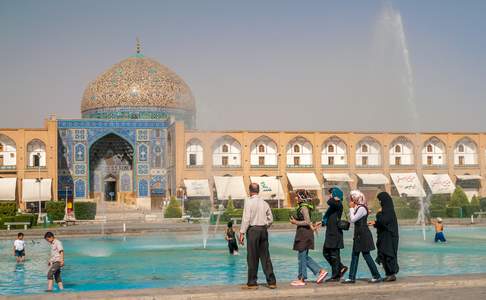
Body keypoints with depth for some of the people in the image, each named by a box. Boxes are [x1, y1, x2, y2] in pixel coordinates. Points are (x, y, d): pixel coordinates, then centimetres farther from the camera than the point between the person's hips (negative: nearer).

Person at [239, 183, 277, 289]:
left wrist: (242, 233, -11)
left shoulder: (249, 201, -7)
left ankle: (252, 283, 5)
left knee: (252, 257, 1)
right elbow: (270, 219, 12)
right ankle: (271, 282, 8)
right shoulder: (264, 203, 10)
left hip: (253, 230, -5)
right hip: (264, 230, 5)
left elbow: (246, 219, -12)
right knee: (265, 257, 9)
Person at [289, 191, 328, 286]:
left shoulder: (304, 207, -15)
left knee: (302, 256, -2)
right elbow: (309, 222, 23)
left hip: (304, 234, -10)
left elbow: (307, 222, -21)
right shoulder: (302, 207, 15)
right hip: (304, 234, 10)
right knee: (305, 257, 15)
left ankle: (301, 279, 5)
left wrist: (296, 222, -14)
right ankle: (320, 271, 15)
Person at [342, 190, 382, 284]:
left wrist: (351, 208, -11)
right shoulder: (357, 208, 12)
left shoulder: (362, 208, -16)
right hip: (358, 235, 10)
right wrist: (352, 208, 5)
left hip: (363, 235, -10)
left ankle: (377, 276, 4)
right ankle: (352, 278, 11)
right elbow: (351, 220, 10)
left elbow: (353, 219, -20)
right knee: (354, 256, 8)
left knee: (366, 255, -4)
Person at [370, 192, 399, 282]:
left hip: (388, 236, -10)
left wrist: (379, 213, -9)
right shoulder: (386, 209, 13)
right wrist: (375, 223, 16)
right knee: (384, 254, 10)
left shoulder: (389, 210, -16)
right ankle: (389, 274, 14)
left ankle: (392, 274, -3)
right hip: (385, 236, 10)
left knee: (388, 254, -7)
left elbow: (383, 221, -25)